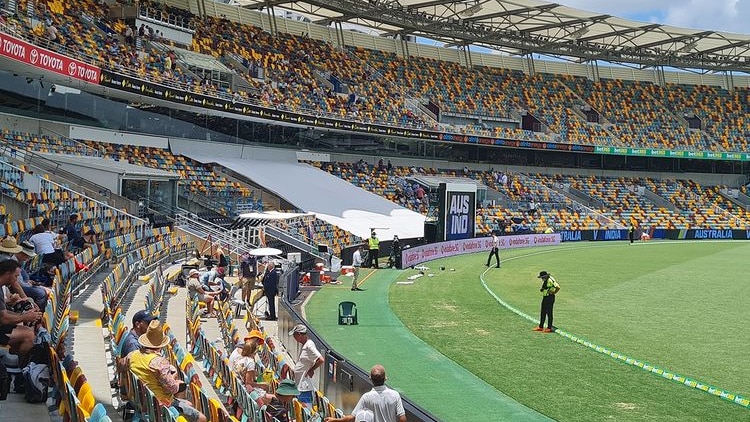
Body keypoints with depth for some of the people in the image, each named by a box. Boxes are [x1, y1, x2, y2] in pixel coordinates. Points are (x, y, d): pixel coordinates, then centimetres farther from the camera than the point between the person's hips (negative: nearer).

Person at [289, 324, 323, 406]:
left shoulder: (309, 346, -17)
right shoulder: (304, 345, 13)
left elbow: (321, 360, -26)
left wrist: (311, 370, -14)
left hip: (305, 386, -10)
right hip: (300, 385, 10)